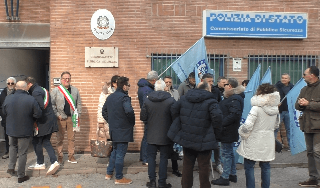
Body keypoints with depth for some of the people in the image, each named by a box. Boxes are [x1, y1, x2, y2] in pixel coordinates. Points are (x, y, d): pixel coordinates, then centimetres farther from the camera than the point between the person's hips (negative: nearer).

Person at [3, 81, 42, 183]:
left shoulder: (8, 98, -6)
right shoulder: (31, 99, -19)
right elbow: (38, 114, -15)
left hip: (11, 129, 4)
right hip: (25, 131, -3)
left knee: (13, 147, 30)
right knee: (22, 153, 7)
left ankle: (11, 167, 29)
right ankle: (21, 176, 17)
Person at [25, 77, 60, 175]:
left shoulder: (36, 92, -15)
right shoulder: (42, 90, 16)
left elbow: (40, 108, -25)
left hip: (43, 122, -9)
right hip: (50, 120, 9)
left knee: (36, 142, 6)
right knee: (46, 142, 12)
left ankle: (40, 163, 17)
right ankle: (54, 162, 3)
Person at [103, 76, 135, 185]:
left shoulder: (110, 97, 9)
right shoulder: (124, 97, -17)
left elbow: (104, 111, 18)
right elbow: (129, 111, -33)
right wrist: (132, 122, -16)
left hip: (113, 130, 8)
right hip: (123, 130, -8)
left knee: (115, 151, 22)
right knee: (120, 154, 1)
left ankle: (109, 173, 30)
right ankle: (119, 178, 11)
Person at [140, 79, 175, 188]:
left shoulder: (147, 100, -6)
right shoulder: (171, 100, -13)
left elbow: (143, 117, -2)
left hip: (151, 135, 2)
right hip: (165, 135, -1)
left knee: (151, 157, 13)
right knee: (163, 158, 9)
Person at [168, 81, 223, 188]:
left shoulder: (184, 98, 6)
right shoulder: (210, 101, -12)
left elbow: (174, 110, 10)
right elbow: (217, 117, -25)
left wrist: (181, 126, 14)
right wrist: (215, 133, -11)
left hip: (186, 138, 5)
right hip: (203, 140, -5)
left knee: (187, 165, 17)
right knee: (204, 167, 9)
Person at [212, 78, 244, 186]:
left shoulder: (235, 99, -19)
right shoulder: (231, 97, 15)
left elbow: (234, 115, -29)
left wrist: (222, 123, -27)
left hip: (227, 131, -11)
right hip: (228, 130, 11)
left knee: (226, 153, -3)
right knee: (229, 152, 19)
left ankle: (225, 178, 6)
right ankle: (233, 174, 31)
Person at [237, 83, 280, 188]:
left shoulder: (257, 108, -19)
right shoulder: (275, 109, 2)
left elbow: (247, 125, -23)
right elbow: (276, 125, 13)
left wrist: (242, 132, -5)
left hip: (254, 142, -6)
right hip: (268, 142, 6)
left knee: (249, 167, 6)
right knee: (265, 167, 17)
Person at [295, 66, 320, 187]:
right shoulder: (304, 89, 15)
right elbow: (296, 105, 14)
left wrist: (308, 104, -17)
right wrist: (300, 104, -7)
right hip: (307, 125, 8)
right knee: (310, 152, 13)